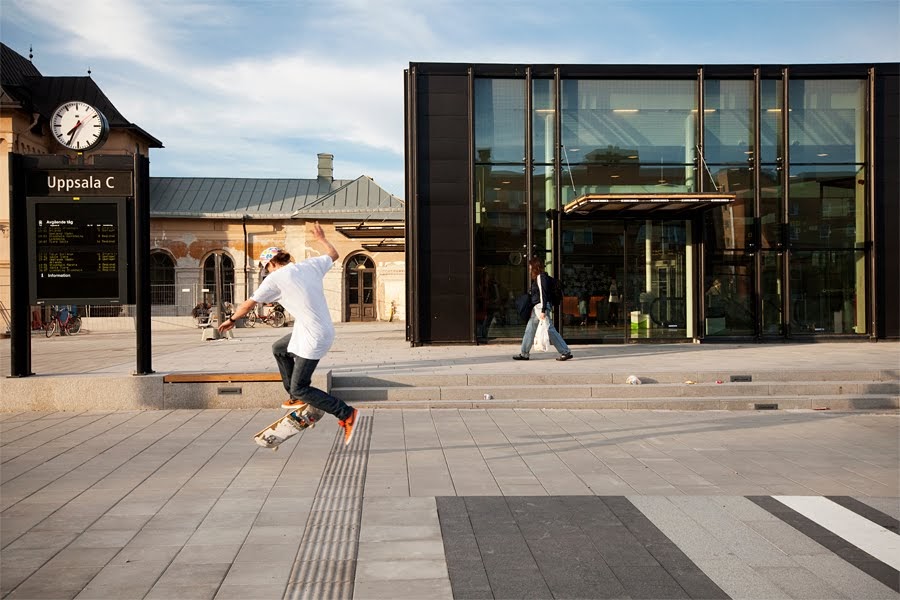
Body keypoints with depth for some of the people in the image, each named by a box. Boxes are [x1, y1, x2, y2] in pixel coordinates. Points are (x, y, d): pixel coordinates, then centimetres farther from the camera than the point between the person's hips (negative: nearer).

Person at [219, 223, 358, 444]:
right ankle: (297, 397, 36)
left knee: (300, 389, 0)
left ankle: (347, 414, -3)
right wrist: (321, 239, 43)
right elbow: (333, 255, 25)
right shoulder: (311, 265, 6)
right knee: (278, 349, 29)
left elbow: (249, 303, 1)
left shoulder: (275, 278, -9)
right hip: (324, 331, 9)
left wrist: (231, 319, 17)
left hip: (313, 339, -9)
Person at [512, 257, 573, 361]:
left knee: (550, 330, -8)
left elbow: (543, 294, -19)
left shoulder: (541, 277, -13)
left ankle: (565, 352, -4)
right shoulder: (537, 278, 16)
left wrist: (543, 311, -23)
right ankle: (524, 354, 18)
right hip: (536, 308, 11)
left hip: (542, 307, -11)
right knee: (529, 330, 12)